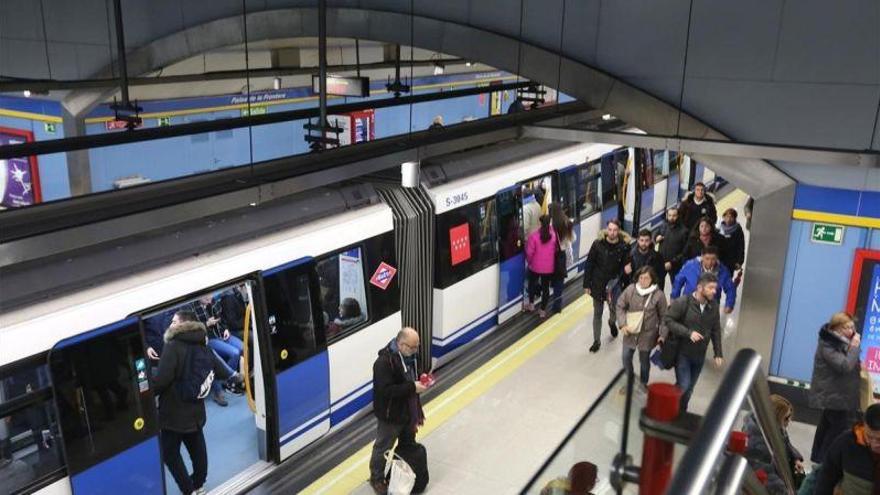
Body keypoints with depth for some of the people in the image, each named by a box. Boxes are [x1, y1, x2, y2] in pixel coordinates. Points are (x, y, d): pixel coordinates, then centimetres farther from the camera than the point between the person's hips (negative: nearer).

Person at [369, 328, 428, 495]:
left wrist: (421, 382, -2)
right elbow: (386, 390, -34)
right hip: (390, 415, -8)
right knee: (383, 448, 12)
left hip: (408, 411, 8)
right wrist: (412, 387, -33)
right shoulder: (384, 362, -29)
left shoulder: (410, 355, -2)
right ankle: (377, 479, 32)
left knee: (408, 444, 25)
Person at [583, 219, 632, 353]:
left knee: (614, 311, 10)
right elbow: (589, 265, -6)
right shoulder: (598, 244, -12)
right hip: (597, 285, 1)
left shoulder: (624, 247, -13)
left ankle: (612, 322, 49)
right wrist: (587, 284, -5)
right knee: (597, 314, 12)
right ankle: (596, 341, 28)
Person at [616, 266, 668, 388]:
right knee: (626, 357, 12)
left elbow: (663, 317, -6)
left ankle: (643, 384, 39)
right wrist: (623, 324, -11)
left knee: (644, 360, 15)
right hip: (630, 332, 2)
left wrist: (662, 335, -4)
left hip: (647, 334, -2)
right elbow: (620, 306, -1)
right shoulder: (630, 290, -12)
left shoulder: (659, 295, -16)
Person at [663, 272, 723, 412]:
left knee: (689, 388, 13)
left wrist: (718, 353, 4)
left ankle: (681, 413, 32)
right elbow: (668, 320, -16)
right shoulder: (683, 302, -17)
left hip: (699, 355, 5)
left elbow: (716, 331, 6)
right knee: (683, 386, -8)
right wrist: (688, 333, -24)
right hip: (682, 353, -4)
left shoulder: (713, 305, -3)